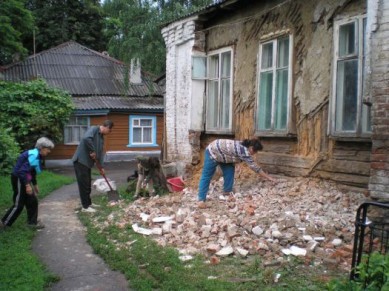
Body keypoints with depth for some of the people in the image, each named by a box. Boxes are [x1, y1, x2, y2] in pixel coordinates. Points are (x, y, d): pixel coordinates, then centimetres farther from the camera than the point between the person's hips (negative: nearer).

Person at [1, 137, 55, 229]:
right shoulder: (34, 155, -23)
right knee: (18, 204, 0)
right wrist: (27, 185, -26)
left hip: (23, 179, 10)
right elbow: (23, 171, -28)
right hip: (19, 179, -10)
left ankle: (32, 222, 23)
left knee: (32, 201, 13)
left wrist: (35, 184, 25)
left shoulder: (37, 155, 8)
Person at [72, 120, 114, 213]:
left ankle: (88, 203, 29)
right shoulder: (93, 129, -13)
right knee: (84, 184, -4)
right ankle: (85, 207, 2)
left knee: (88, 184, 17)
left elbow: (100, 152, 18)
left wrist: (101, 166, 15)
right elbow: (86, 138, -33)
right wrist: (92, 151, -23)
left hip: (87, 162, 9)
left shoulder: (101, 137, 15)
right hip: (80, 160, -9)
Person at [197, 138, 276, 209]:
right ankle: (201, 200, -9)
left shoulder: (244, 146, 2)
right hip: (213, 152, -10)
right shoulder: (244, 152, -24)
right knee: (206, 176, -9)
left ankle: (227, 192, 17)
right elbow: (254, 167, -19)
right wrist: (269, 177, -13)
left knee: (229, 170, 7)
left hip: (220, 153, 10)